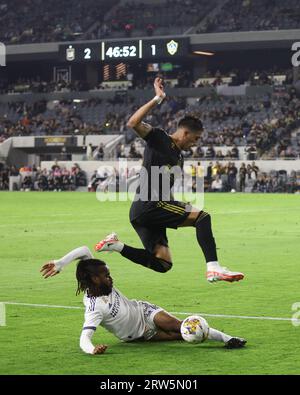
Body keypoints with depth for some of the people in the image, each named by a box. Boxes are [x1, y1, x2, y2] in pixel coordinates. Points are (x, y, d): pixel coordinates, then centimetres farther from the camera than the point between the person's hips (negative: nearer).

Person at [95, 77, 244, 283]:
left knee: (162, 264, 3)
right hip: (148, 205, -9)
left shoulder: (179, 158, 24)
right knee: (203, 216, -17)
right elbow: (133, 123, -19)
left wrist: (179, 207, 20)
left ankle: (116, 245, 7)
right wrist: (157, 99, -21)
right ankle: (214, 268, -26)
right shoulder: (159, 138, -2)